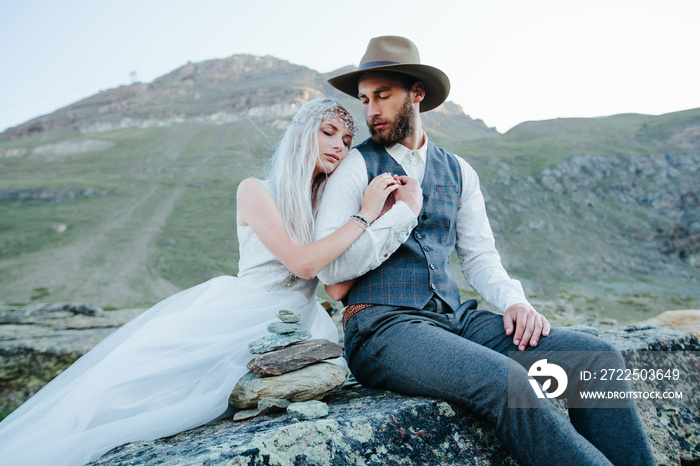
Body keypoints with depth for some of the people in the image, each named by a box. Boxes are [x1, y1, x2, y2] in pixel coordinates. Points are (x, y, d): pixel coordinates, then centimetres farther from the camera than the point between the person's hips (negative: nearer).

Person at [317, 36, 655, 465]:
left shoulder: (459, 172, 16)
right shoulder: (355, 167, 2)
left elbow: (480, 256, 16)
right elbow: (331, 268, -8)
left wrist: (514, 300, -3)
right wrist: (403, 213, -9)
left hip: (456, 319, 5)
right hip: (383, 328, -5)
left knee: (597, 356, -12)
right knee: (506, 381, -32)